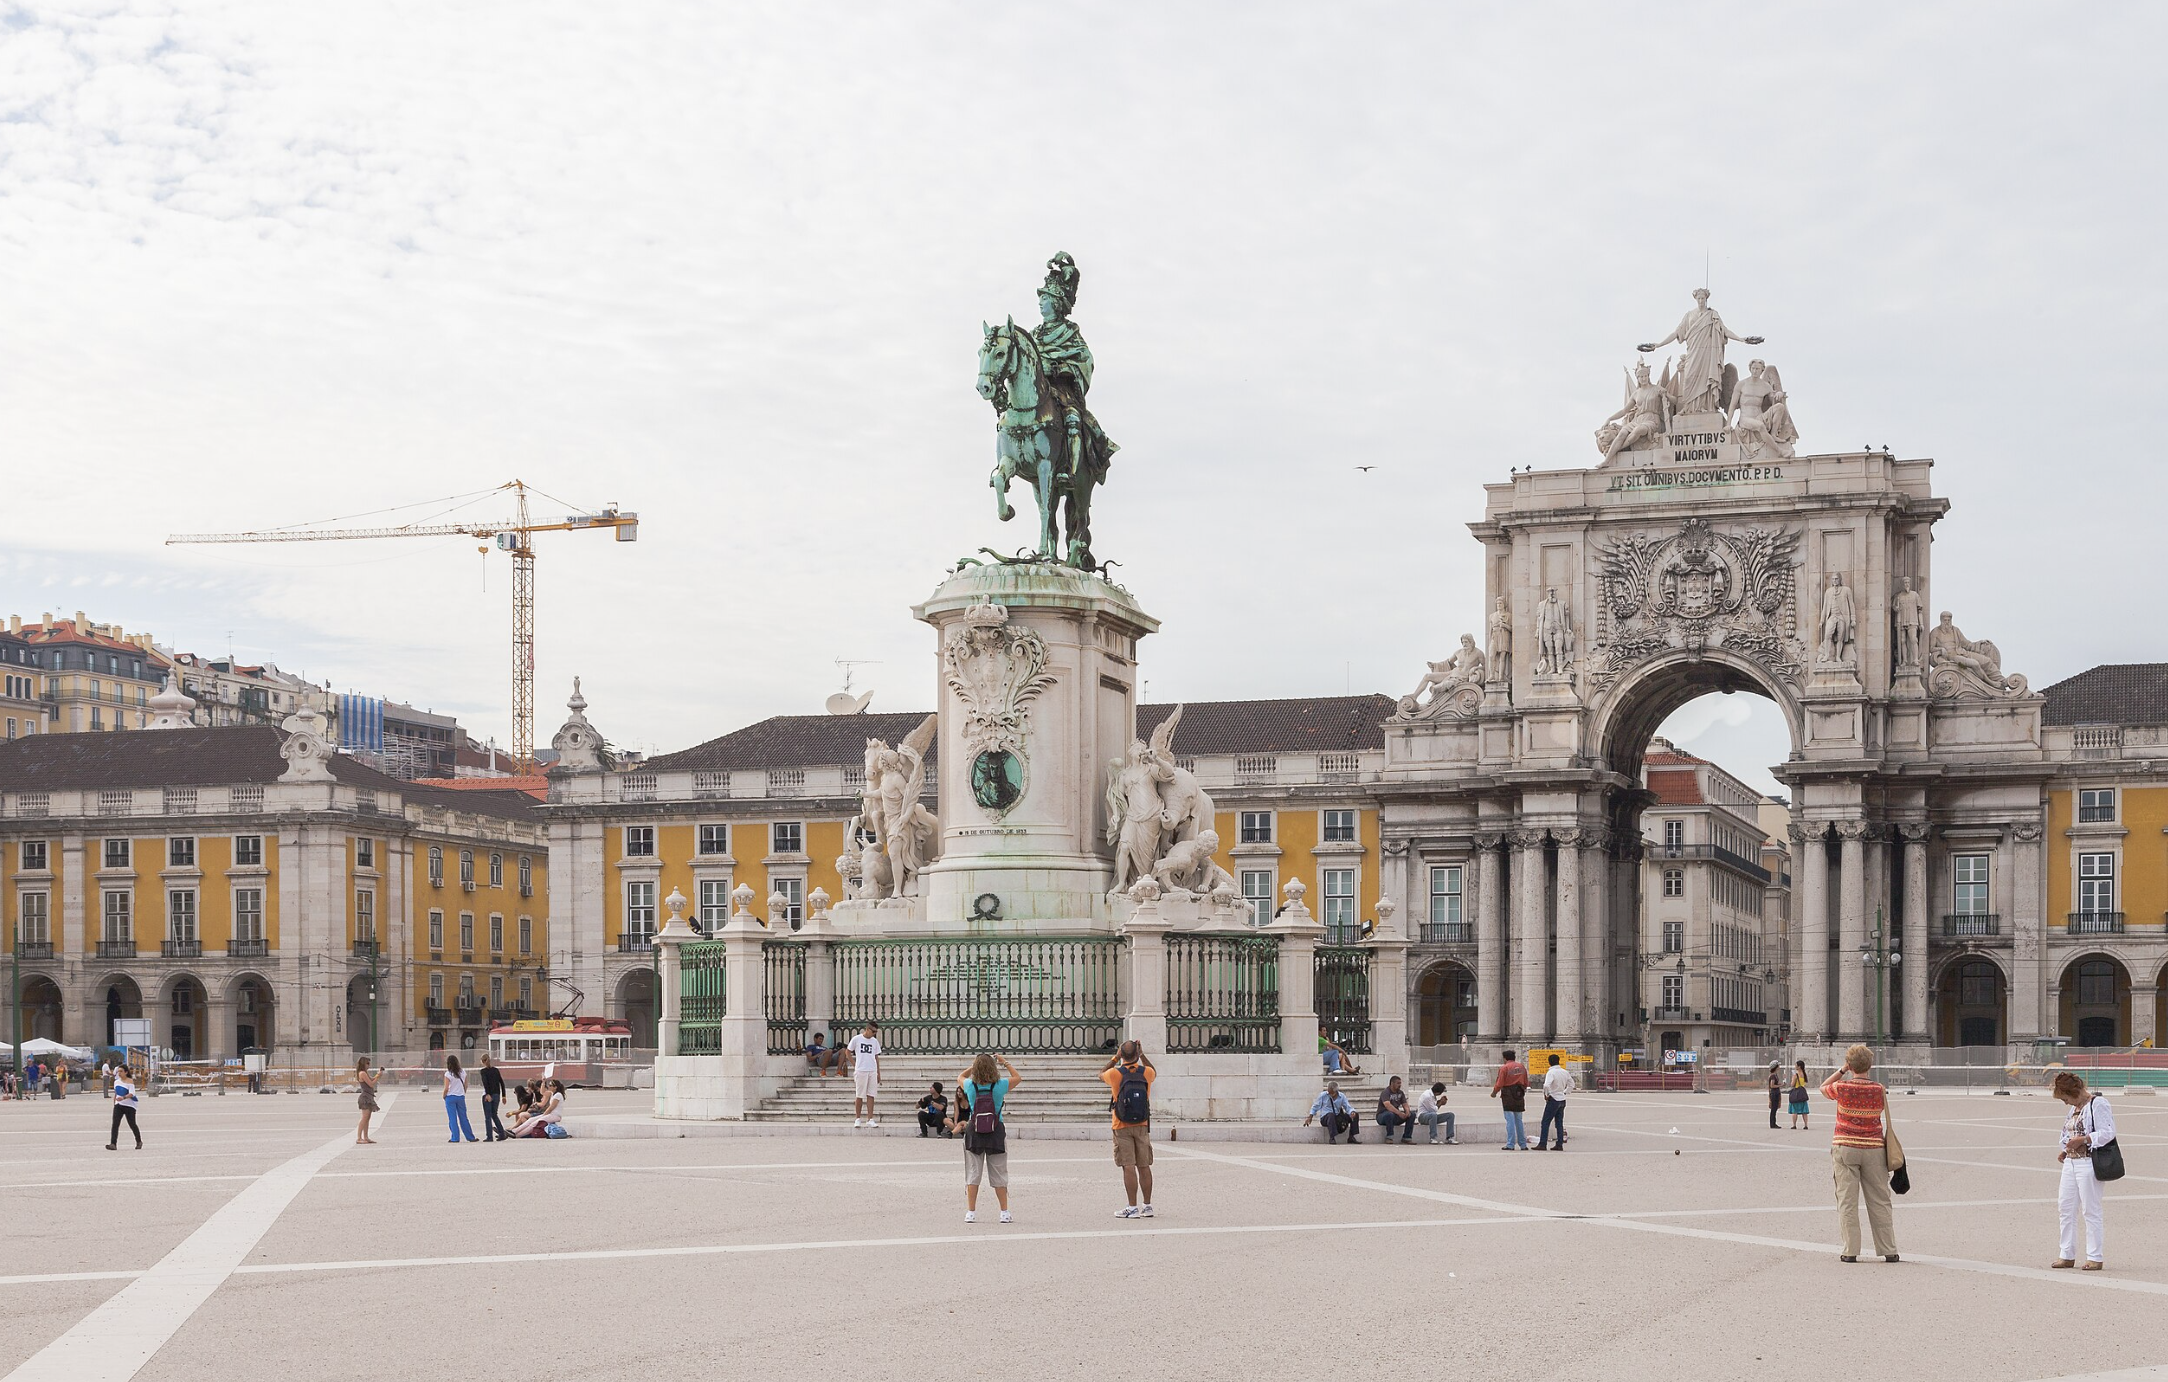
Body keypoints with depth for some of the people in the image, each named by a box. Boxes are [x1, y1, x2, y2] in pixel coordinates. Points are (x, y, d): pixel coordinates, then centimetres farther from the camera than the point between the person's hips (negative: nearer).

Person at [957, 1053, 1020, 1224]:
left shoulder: (970, 1086, -9)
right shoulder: (1000, 1086, -13)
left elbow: (960, 1077, 16)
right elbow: (1017, 1078, 8)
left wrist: (974, 1065, 19)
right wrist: (1005, 1062, 14)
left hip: (974, 1133, 1)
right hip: (996, 1132, -1)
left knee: (973, 1174, 8)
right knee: (999, 1175, 8)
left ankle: (971, 1213, 6)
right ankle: (1004, 1213, 10)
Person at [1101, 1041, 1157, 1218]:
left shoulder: (1115, 1073, -9)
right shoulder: (1146, 1072, -3)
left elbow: (1101, 1074, 15)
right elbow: (1154, 1073, 24)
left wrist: (1115, 1058, 19)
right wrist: (1142, 1055, 22)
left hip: (1122, 1127, -3)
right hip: (1142, 1126, 3)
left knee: (1129, 1167, -6)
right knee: (1144, 1167, 9)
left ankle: (1132, 1207, -9)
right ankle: (1147, 1206, 14)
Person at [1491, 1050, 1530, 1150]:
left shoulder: (1504, 1068, -8)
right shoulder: (1521, 1067, 10)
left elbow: (1499, 1084, -10)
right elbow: (1526, 1083, 13)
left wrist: (1494, 1092, 6)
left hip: (1508, 1096, -5)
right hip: (1519, 1097, 5)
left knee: (1510, 1120, -5)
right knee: (1519, 1120, 12)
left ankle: (1510, 1145, -8)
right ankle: (1523, 1145, 13)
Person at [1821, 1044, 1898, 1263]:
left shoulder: (1842, 1088, -8)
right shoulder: (1879, 1090, -4)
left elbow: (1823, 1087, 13)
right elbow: (1885, 1114, 7)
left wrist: (1841, 1070, 10)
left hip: (1845, 1147, -2)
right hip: (1873, 1148, 2)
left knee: (1847, 1201, 3)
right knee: (1879, 1201, 9)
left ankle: (1850, 1251, 0)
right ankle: (1889, 1251, 12)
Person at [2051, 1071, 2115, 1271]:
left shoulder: (2098, 1104, -9)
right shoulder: (2075, 1108, 18)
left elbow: (2108, 1133, -17)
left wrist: (2082, 1140, -21)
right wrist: (2065, 1150, 12)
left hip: (2088, 1163, -9)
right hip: (2071, 1162, 9)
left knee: (2091, 1210, -5)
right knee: (2066, 1208, 7)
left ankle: (2095, 1257, 1)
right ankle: (2067, 1255, 13)